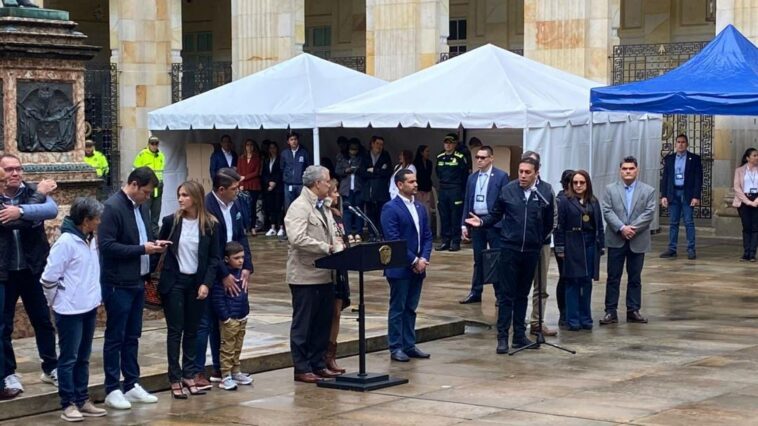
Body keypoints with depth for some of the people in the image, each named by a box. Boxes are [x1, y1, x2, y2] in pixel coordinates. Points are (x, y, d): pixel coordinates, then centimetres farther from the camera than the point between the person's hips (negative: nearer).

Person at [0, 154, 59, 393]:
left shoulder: (35, 191, -2)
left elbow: (52, 210, -21)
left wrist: (21, 211, -35)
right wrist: (38, 194, -16)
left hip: (33, 268, 1)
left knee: (43, 320, 10)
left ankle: (50, 368, 24)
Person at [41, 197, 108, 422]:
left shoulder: (91, 240, 6)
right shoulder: (66, 242, -19)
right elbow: (48, 277, -16)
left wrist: (93, 296, 13)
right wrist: (57, 301, -4)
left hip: (89, 307, 8)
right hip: (70, 310, -8)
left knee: (83, 357, 14)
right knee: (69, 358, 1)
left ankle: (82, 401, 21)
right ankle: (68, 404, 7)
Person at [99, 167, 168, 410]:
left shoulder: (141, 207, 10)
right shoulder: (112, 207, -16)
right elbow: (106, 245, -21)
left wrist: (154, 244, 0)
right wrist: (142, 249, -21)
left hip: (137, 281, 8)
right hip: (118, 284, -8)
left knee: (132, 336, 14)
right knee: (115, 337, 1)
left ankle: (132, 385, 22)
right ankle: (112, 390, 8)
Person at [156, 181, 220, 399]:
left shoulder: (210, 224, -3)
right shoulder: (171, 221, -4)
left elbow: (214, 257, 0)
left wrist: (206, 283, -9)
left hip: (197, 283, 1)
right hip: (173, 282, -1)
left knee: (192, 330, 8)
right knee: (175, 330, 0)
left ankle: (189, 375, 17)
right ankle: (175, 379, 4)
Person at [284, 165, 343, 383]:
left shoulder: (323, 208, 16)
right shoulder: (300, 207, -13)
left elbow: (333, 234, 19)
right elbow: (298, 238, -25)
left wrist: (338, 248, -3)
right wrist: (327, 248, -21)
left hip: (325, 275, 9)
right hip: (306, 276, -9)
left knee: (323, 322, 13)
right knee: (303, 324, 1)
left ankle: (318, 364, 23)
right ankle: (302, 369, 7)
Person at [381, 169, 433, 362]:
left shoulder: (420, 207, 12)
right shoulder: (390, 208, -10)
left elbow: (427, 236, 13)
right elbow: (393, 239, -16)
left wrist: (424, 259, -3)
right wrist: (414, 261, -16)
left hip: (418, 267, 6)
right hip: (399, 268, -6)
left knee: (411, 308, 12)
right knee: (397, 309, 1)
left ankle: (409, 345, 19)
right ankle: (396, 348, 7)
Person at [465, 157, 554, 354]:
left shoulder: (545, 194, -2)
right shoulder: (507, 190, -3)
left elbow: (548, 223, 7)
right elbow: (495, 215, 4)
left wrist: (539, 240, 6)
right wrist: (482, 221, -13)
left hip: (531, 251, 1)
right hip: (510, 249, -1)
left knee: (522, 295, 12)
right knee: (506, 294, -1)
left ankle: (519, 335, 19)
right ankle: (502, 337, 2)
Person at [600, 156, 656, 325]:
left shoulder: (648, 190, 4)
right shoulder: (610, 189, 5)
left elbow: (649, 213, -5)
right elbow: (607, 211, -5)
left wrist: (633, 228, -16)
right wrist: (621, 228, -17)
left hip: (637, 241, 0)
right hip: (616, 240, 0)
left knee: (635, 278, 7)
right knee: (613, 277, 2)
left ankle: (633, 310, 14)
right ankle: (611, 311, 5)